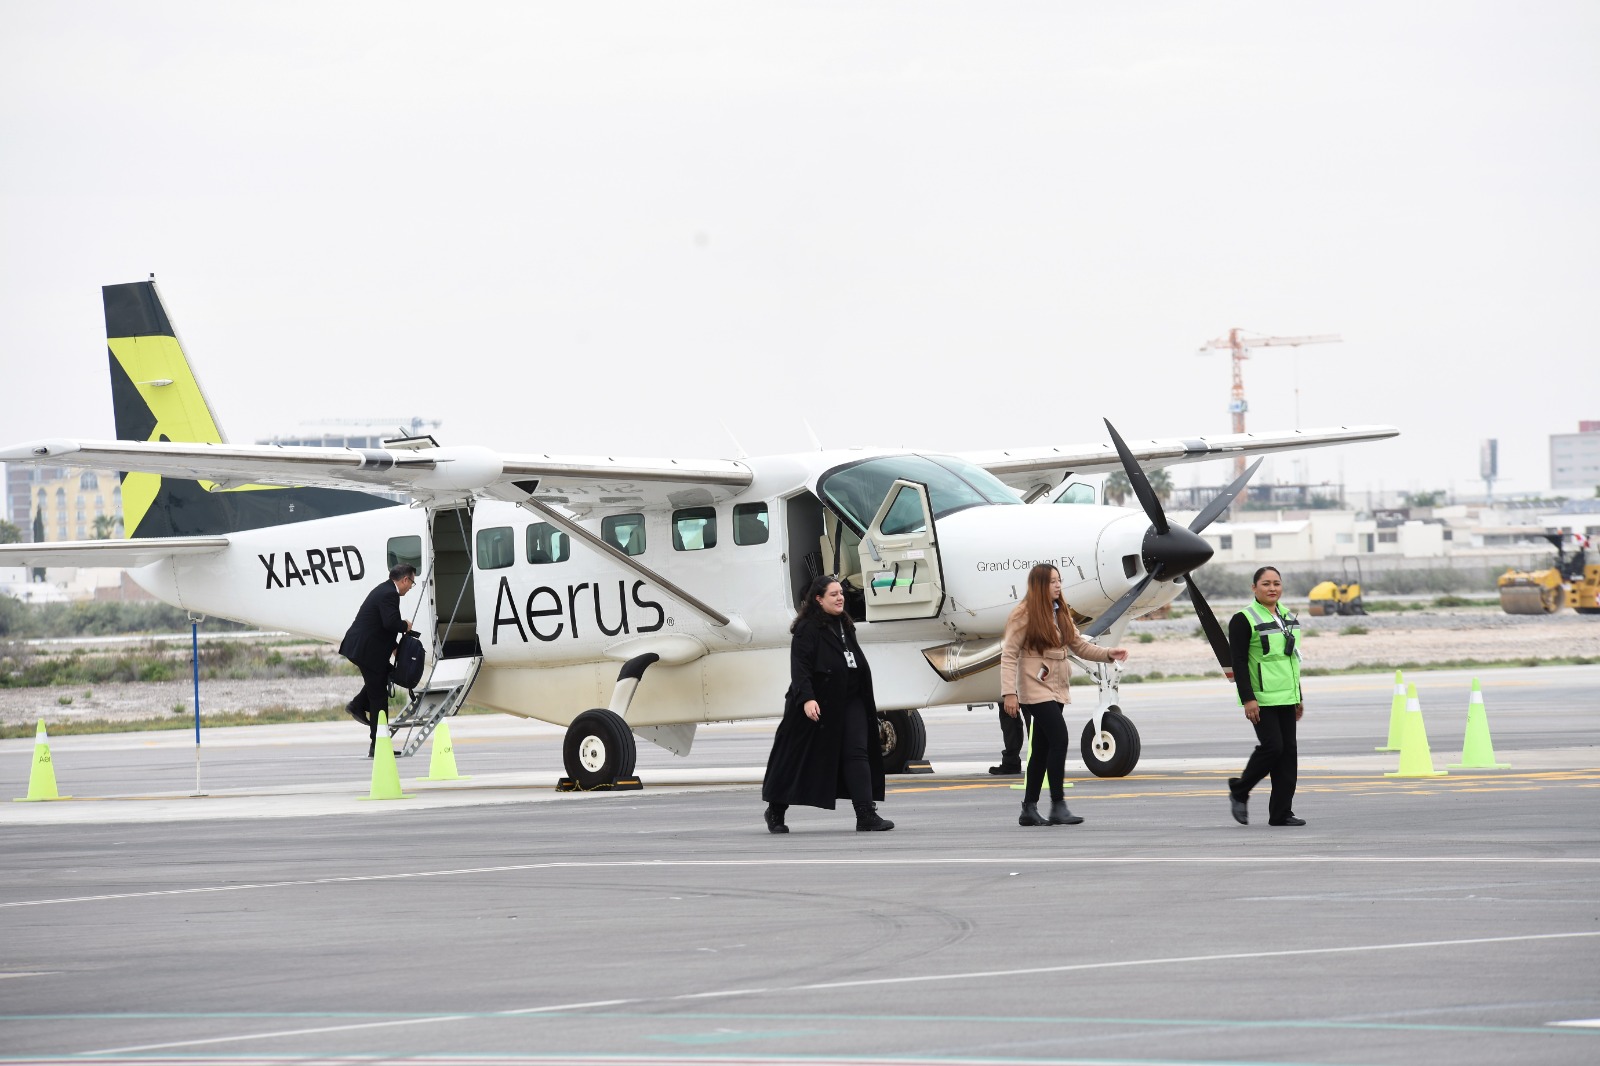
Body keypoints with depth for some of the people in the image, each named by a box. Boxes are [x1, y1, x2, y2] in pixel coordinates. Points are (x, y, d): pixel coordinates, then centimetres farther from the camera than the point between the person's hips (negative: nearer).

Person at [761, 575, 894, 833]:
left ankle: (866, 816, -13)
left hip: (850, 702, 6)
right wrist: (806, 698, -30)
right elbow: (799, 668, -18)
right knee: (799, 757, 4)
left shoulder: (845, 626, 15)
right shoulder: (807, 629, -10)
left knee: (857, 754, -6)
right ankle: (775, 812, 20)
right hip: (819, 703, -6)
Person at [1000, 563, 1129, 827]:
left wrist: (1108, 654, -2)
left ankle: (1029, 810, 15)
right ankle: (1058, 807, -16)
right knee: (1059, 739, -17)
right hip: (1035, 689, -8)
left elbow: (1079, 645, 14)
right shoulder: (1024, 614, -9)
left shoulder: (1061, 613, 14)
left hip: (1056, 688, 8)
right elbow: (1009, 655, -11)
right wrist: (1009, 693, -18)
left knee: (1043, 749, 9)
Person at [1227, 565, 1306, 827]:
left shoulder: (1288, 618, 15)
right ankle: (1239, 791, 7)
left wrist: (1298, 697, 19)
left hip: (1285, 697, 7)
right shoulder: (1244, 620, -8)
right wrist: (1248, 699, -19)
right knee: (1272, 746, -15)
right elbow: (1239, 662, -12)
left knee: (1288, 751, 3)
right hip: (1261, 697, -7)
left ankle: (1281, 812, 6)